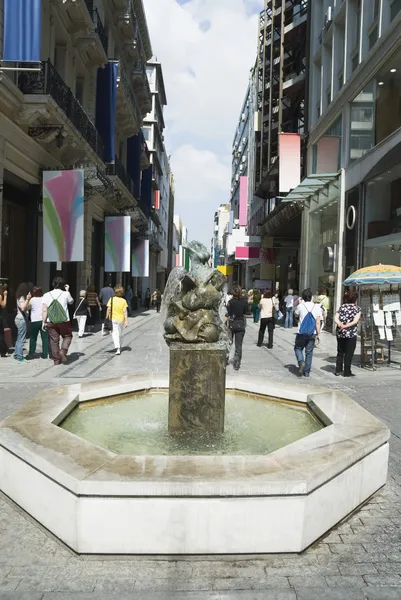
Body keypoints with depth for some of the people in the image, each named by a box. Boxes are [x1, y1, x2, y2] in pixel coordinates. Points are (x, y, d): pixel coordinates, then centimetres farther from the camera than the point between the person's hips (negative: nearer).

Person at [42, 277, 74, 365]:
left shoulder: (47, 295, 1)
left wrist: (43, 322, -1)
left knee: (54, 340, 9)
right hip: (64, 321, -2)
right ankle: (63, 351, -7)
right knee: (67, 336, 16)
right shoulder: (66, 294, -4)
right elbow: (71, 302, 17)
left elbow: (44, 310, -5)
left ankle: (56, 359, 13)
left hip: (51, 322, 2)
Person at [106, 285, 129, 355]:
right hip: (121, 319, 2)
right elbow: (125, 311, -7)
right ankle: (119, 347, 31)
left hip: (113, 319, -2)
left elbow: (108, 309, -7)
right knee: (120, 334, 18)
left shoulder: (112, 299, -6)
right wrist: (126, 321, -5)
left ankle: (117, 349, -24)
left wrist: (107, 318, 3)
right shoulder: (124, 301, -4)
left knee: (115, 334, -6)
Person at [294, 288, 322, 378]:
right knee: (309, 352, 10)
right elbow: (318, 322, -3)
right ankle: (307, 372, 14)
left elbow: (296, 314, 16)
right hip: (312, 333, 2)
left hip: (301, 333, -1)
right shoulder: (317, 307, -2)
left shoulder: (300, 306, -6)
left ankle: (301, 362, -11)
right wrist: (318, 334, 2)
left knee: (298, 348, 16)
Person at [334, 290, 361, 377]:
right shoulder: (357, 308, -1)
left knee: (340, 352, 15)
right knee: (349, 353, 4)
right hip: (351, 334, -4)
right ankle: (347, 372, 7)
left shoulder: (341, 307, 8)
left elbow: (336, 319, -4)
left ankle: (338, 370, 18)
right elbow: (355, 321, -15)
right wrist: (346, 326, -18)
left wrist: (340, 324, -19)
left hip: (340, 333, 4)